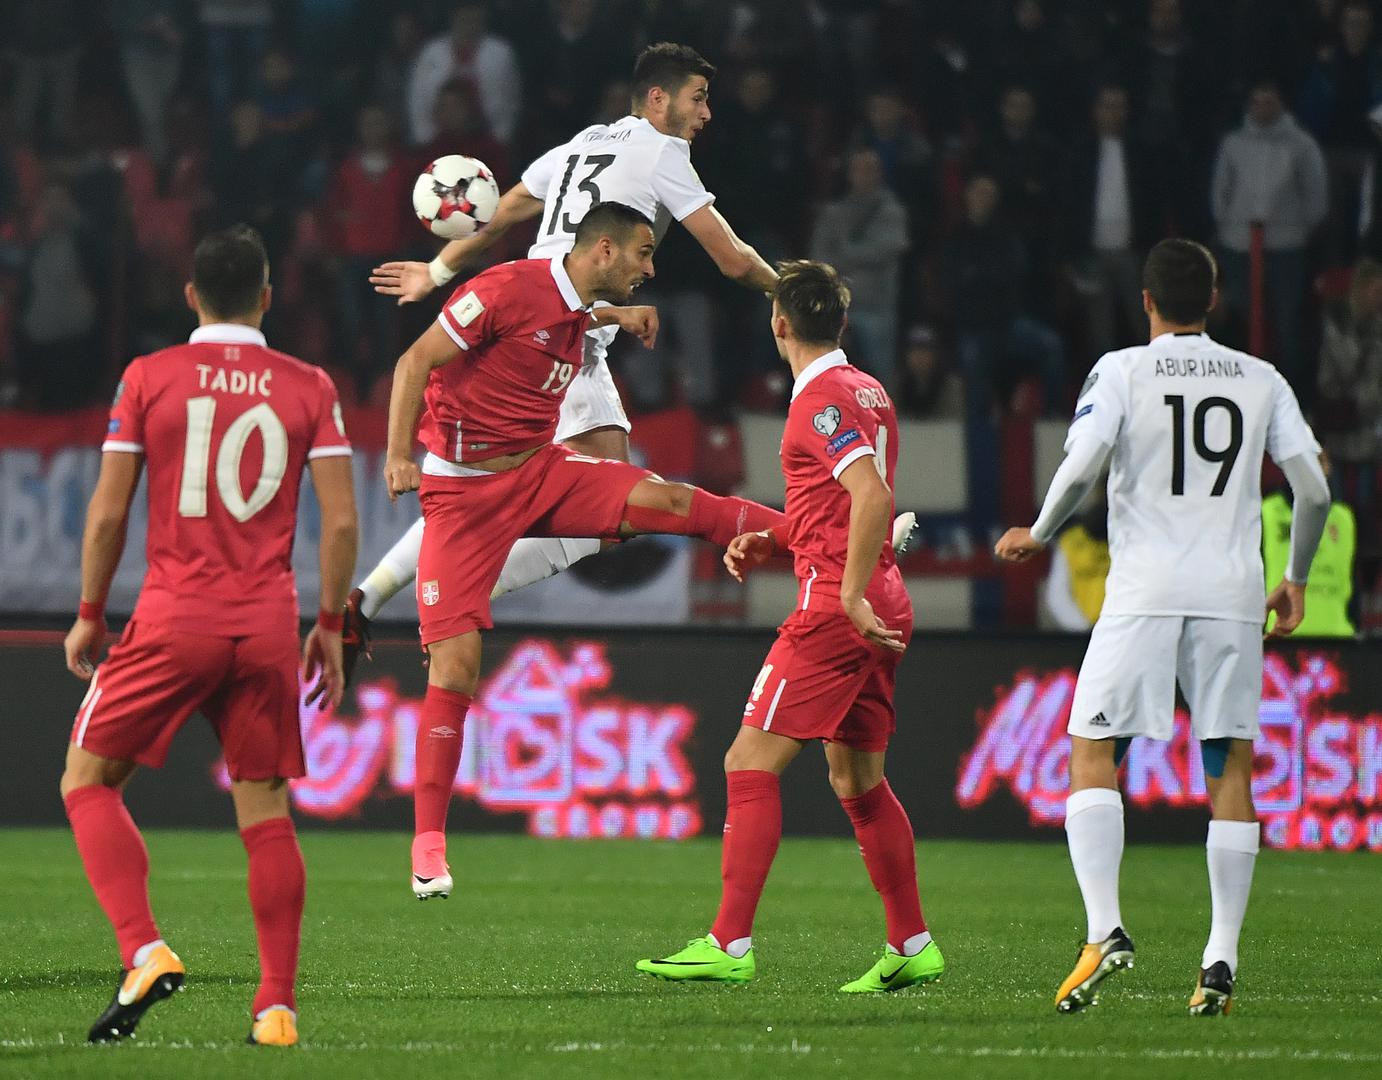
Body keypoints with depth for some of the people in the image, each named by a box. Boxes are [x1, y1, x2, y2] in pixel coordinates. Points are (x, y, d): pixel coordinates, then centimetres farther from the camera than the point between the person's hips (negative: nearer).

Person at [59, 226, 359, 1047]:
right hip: (268, 624, 2)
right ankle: (277, 1006, 4)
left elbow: (109, 512, 0)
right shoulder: (308, 388, 5)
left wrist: (90, 615, 12)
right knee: (267, 811, 8)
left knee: (89, 778, 8)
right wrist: (330, 626, 12)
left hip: (173, 618, -2)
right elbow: (342, 520, 2)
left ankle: (145, 953, -10)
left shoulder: (148, 378, 1)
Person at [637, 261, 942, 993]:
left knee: (751, 763, -8)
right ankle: (912, 947, 15)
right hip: (878, 610, 10)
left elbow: (873, 498, -24)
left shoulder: (823, 399, -12)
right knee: (857, 781, 15)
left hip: (835, 611, -10)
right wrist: (770, 542, 16)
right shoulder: (865, 391, 18)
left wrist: (851, 596, -24)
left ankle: (730, 945, -12)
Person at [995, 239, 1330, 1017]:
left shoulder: (1122, 371, 0)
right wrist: (1296, 579, 22)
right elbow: (1315, 490, 7)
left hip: (1144, 593, -2)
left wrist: (1038, 536, 6)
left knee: (1093, 757, 3)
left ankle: (1105, 930, -15)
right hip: (1232, 594, 3)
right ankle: (1222, 960, 0)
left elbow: (1081, 467, -12)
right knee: (1231, 769, 7)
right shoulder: (1263, 382, 9)